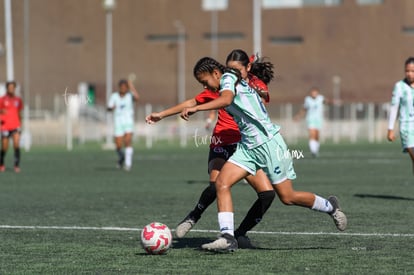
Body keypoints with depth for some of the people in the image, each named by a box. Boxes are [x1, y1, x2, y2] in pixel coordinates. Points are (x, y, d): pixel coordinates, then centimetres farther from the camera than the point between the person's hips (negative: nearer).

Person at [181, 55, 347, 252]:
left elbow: (226, 99, -32)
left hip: (268, 143, -9)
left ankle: (330, 206, 23)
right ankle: (227, 237, -16)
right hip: (247, 147, 9)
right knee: (221, 182, -10)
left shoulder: (228, 78, -11)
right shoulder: (231, 85, 16)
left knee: (287, 197, -2)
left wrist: (196, 109, -38)